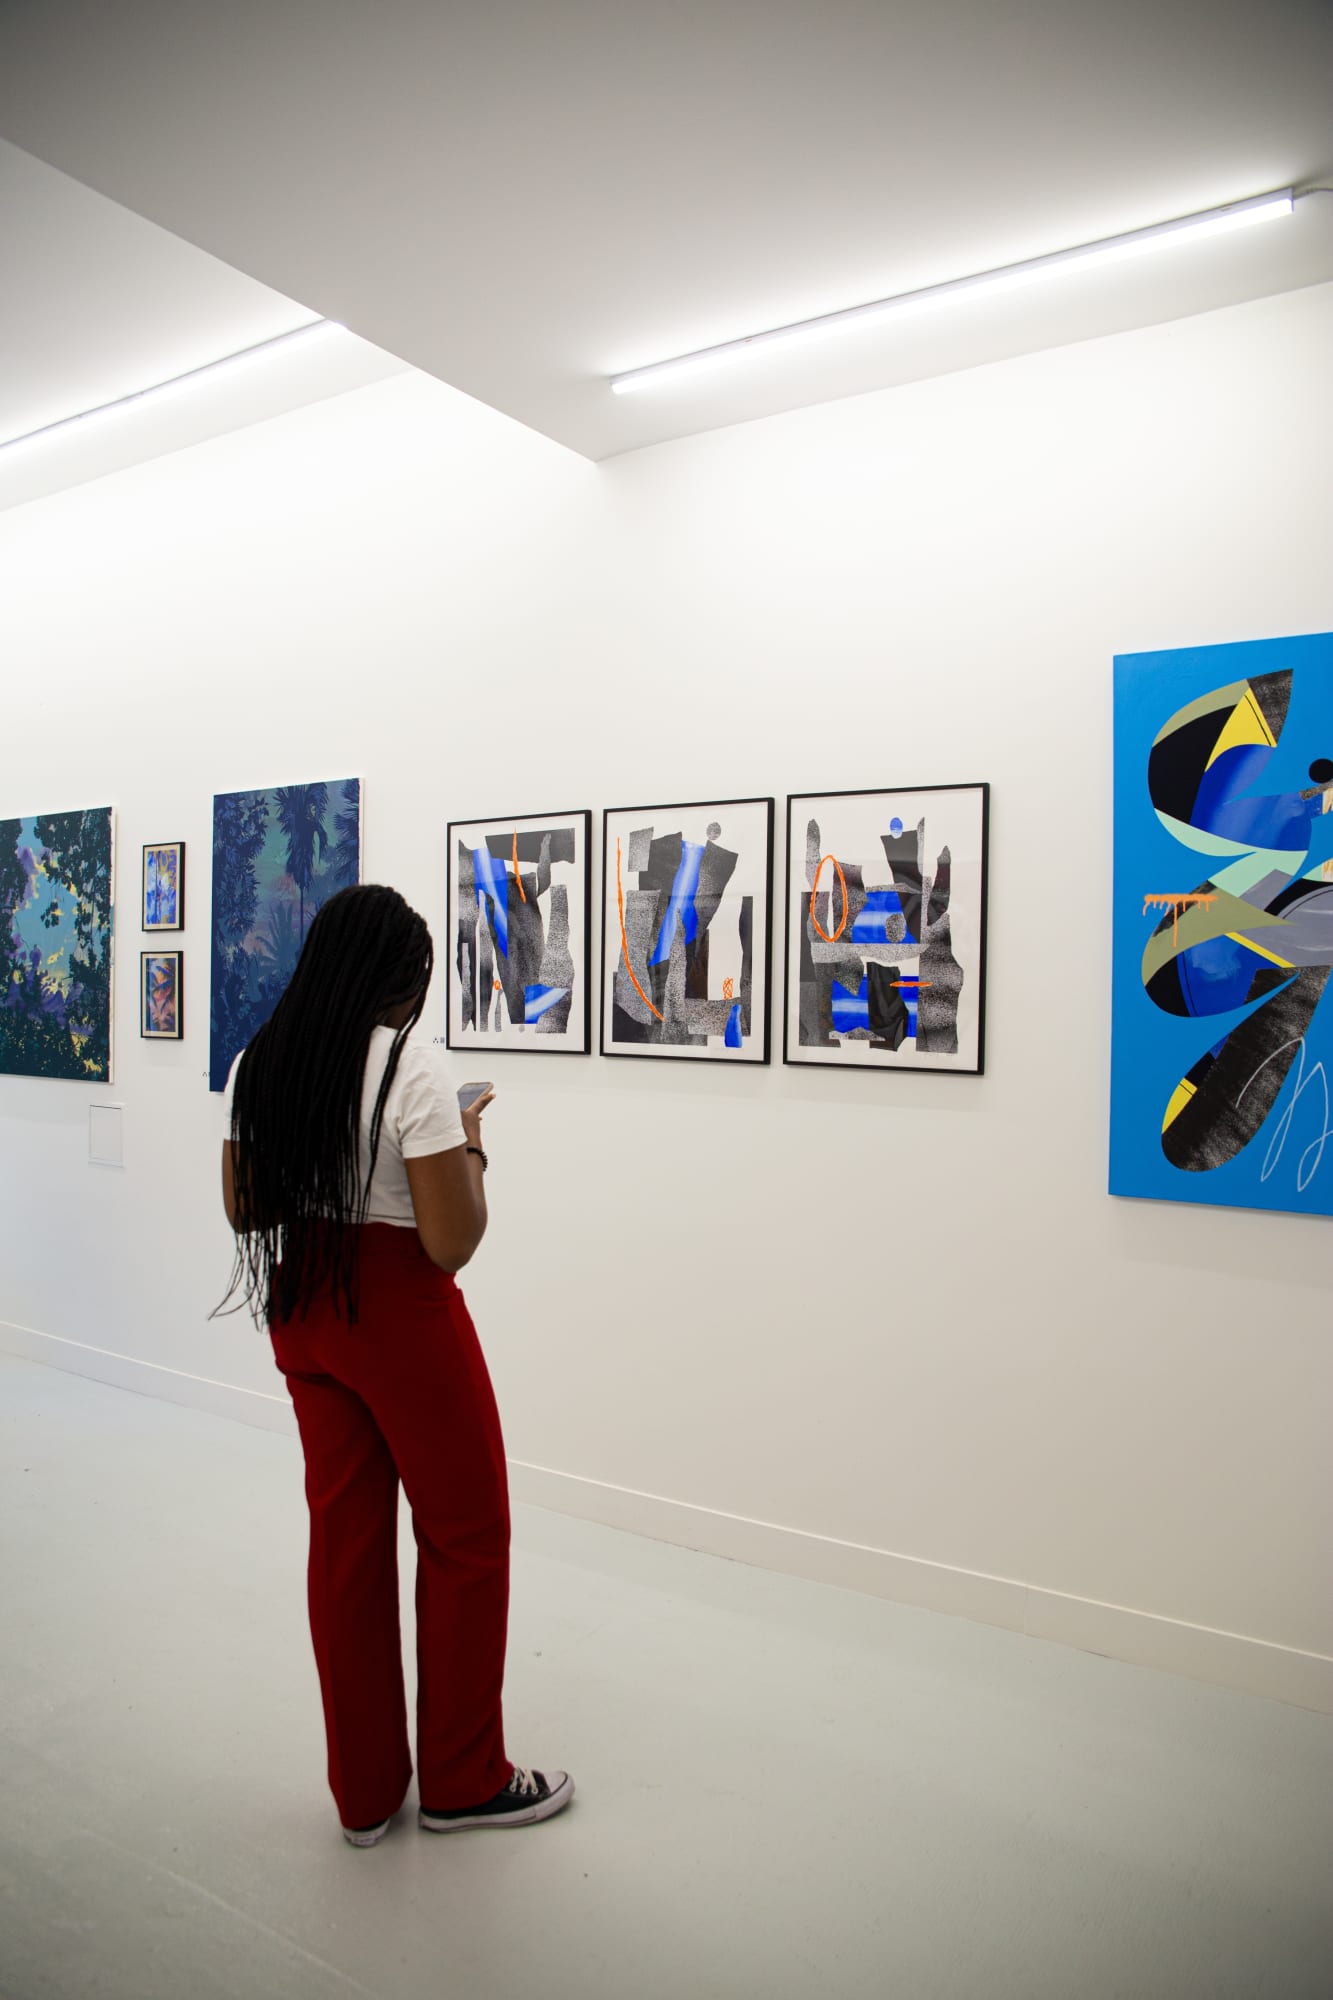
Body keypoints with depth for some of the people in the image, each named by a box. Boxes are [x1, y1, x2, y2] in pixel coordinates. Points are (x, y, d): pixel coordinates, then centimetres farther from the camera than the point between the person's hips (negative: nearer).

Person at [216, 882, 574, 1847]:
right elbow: (452, 1242, -21)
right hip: (403, 1319, -7)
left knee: (346, 1535, 17)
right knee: (467, 1537, 12)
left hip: (301, 1312, 7)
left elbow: (244, 1209, 10)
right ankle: (463, 1781, 27)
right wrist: (471, 1147, -6)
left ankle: (364, 1790, 31)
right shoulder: (411, 1068, -20)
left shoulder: (257, 1063, 2)